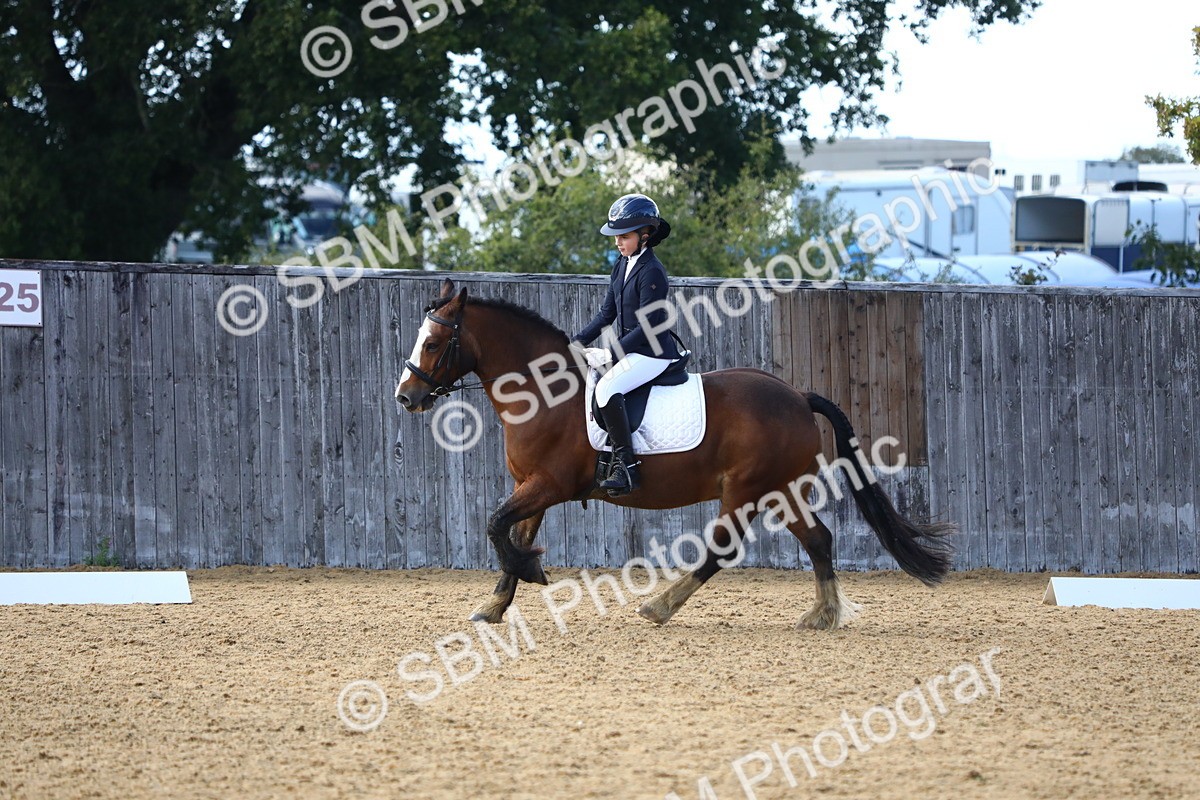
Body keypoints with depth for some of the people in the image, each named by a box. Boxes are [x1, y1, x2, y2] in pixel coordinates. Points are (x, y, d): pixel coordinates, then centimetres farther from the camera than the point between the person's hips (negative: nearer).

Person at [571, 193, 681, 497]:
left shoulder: (651, 272, -18)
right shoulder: (622, 265, 11)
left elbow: (647, 326, -20)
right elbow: (607, 313, 15)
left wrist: (610, 354, -22)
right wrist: (577, 343, 4)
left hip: (652, 353, -10)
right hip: (630, 350, 10)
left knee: (607, 388, -31)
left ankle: (627, 466, -29)